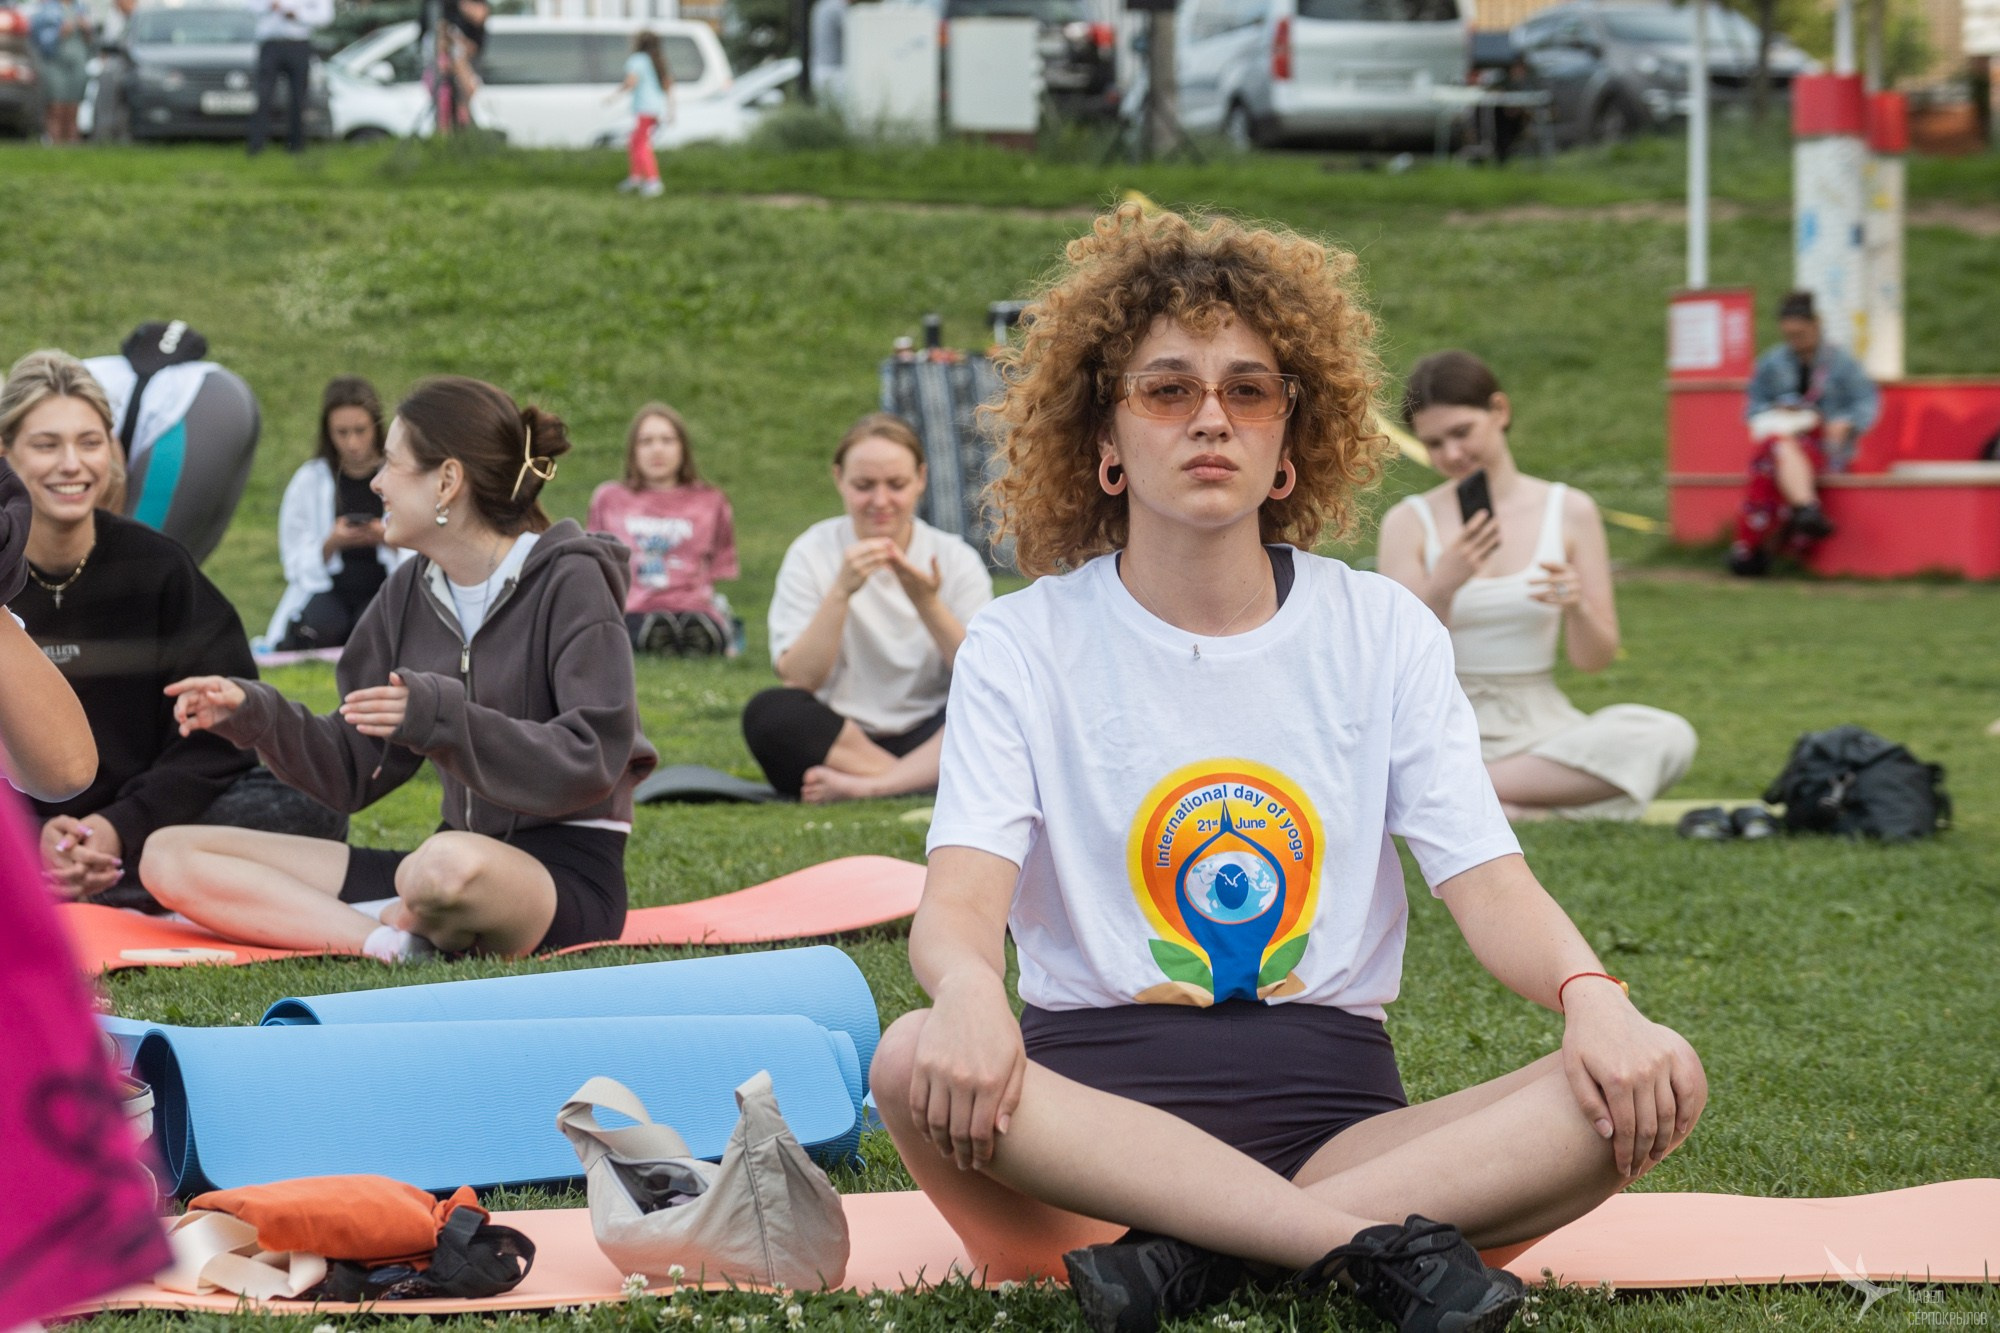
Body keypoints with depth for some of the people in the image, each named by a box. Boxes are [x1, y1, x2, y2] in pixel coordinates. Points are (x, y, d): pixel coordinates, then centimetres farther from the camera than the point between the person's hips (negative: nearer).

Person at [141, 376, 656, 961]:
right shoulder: (411, 593, 12)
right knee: (169, 855, -3)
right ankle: (392, 943, -22)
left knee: (451, 864, -46)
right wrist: (252, 714, -5)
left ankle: (404, 923, -10)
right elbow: (353, 774, 12)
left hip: (571, 872, -8)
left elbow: (590, 764, -20)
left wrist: (441, 719, -29)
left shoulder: (569, 583, -8)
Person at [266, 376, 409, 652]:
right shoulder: (310, 480, 4)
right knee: (317, 629, -35)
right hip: (327, 590, 0)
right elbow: (296, 564, 2)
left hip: (384, 587, 0)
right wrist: (331, 544, -17)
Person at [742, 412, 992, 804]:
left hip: (929, 740, 0)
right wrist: (841, 592, -21)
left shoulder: (955, 559, 3)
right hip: (837, 739, 0)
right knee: (768, 713, -31)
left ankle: (867, 786, -33)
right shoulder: (813, 554, 1)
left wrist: (927, 603, -21)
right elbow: (799, 680, -10)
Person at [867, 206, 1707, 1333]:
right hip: (1097, 1102, -2)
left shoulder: (1384, 633, 11)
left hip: (1334, 1100, 2)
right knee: (919, 1065, -35)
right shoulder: (1025, 646, 5)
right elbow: (960, 899, -8)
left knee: (1656, 1087, -23)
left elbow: (1490, 885, 2)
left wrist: (1590, 993, -22)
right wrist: (967, 988, -34)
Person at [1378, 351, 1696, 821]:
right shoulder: (1409, 522, 3)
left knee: (1668, 737, -29)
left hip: (1539, 726, 3)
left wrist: (1577, 608, -17)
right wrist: (1442, 586, -22)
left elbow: (1596, 659, 6)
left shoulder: (1569, 512, 6)